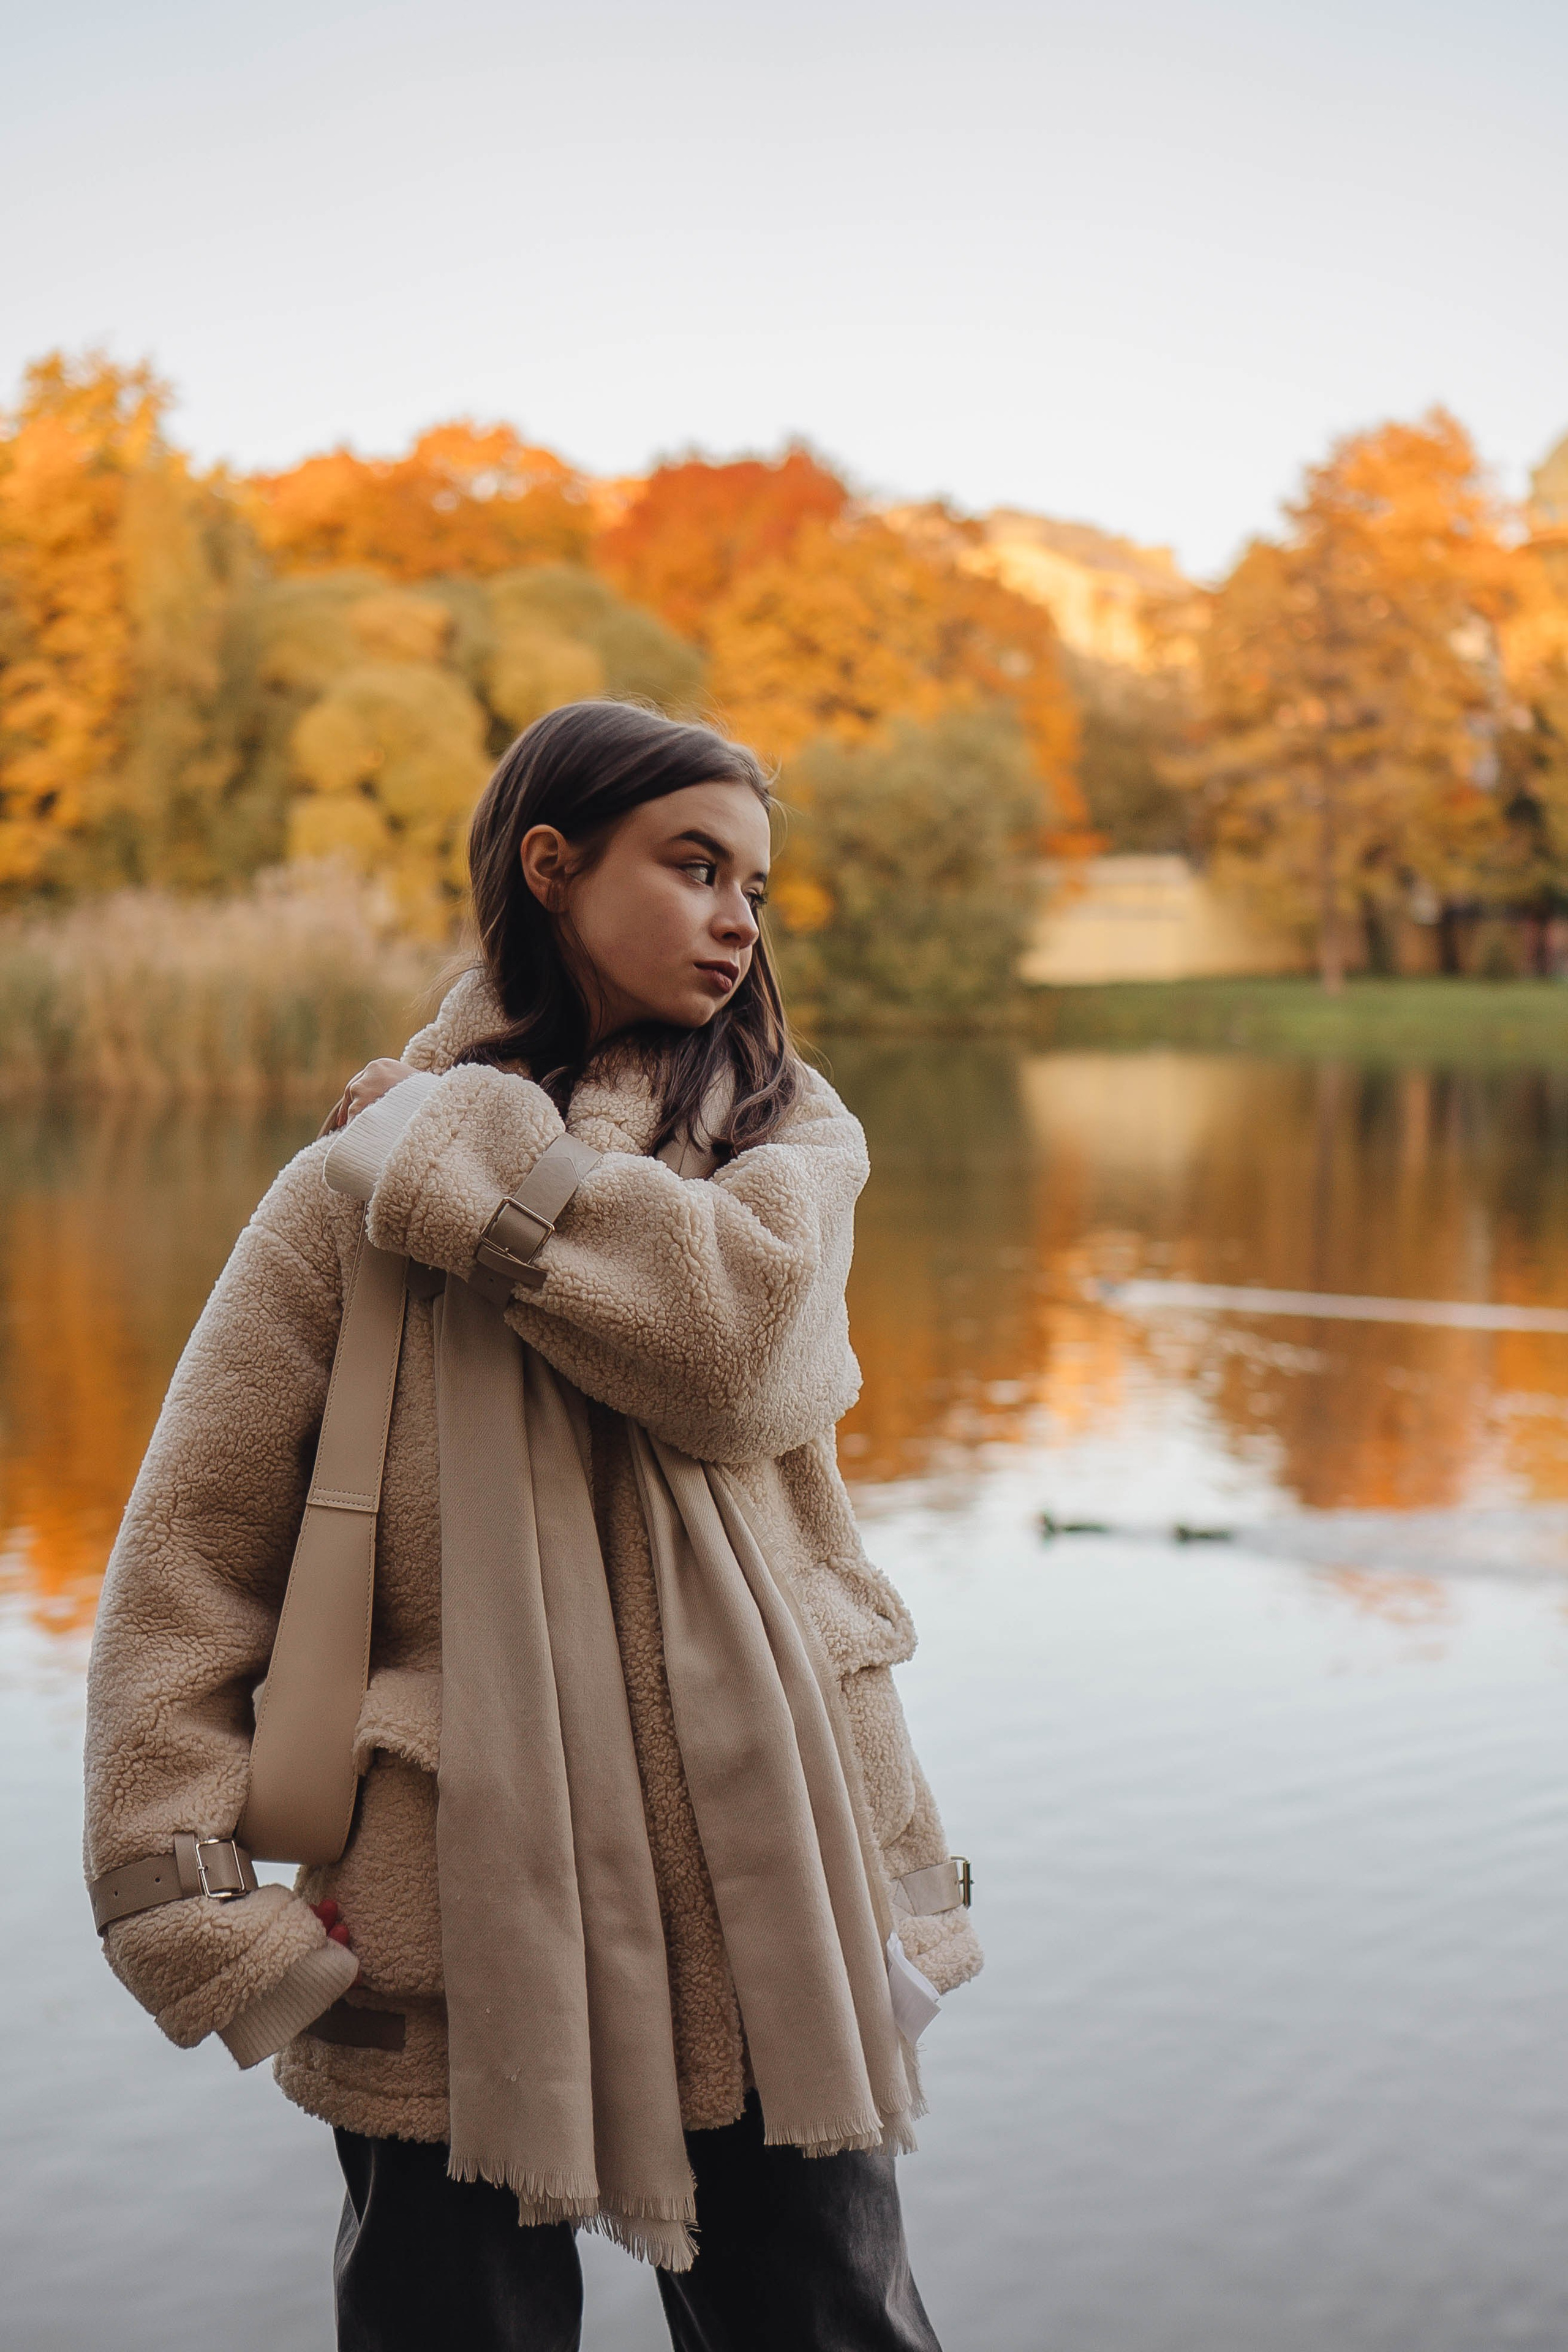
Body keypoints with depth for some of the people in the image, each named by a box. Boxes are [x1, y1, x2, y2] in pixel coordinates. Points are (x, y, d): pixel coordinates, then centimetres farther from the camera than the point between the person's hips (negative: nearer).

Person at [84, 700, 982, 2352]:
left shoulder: (791, 1134, 6)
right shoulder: (357, 1181, 0)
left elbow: (738, 1345, -17)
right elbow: (194, 1547, 1)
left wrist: (460, 1158, -11)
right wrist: (184, 1886, -7)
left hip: (763, 1897, 2)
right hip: (469, 1916, -2)